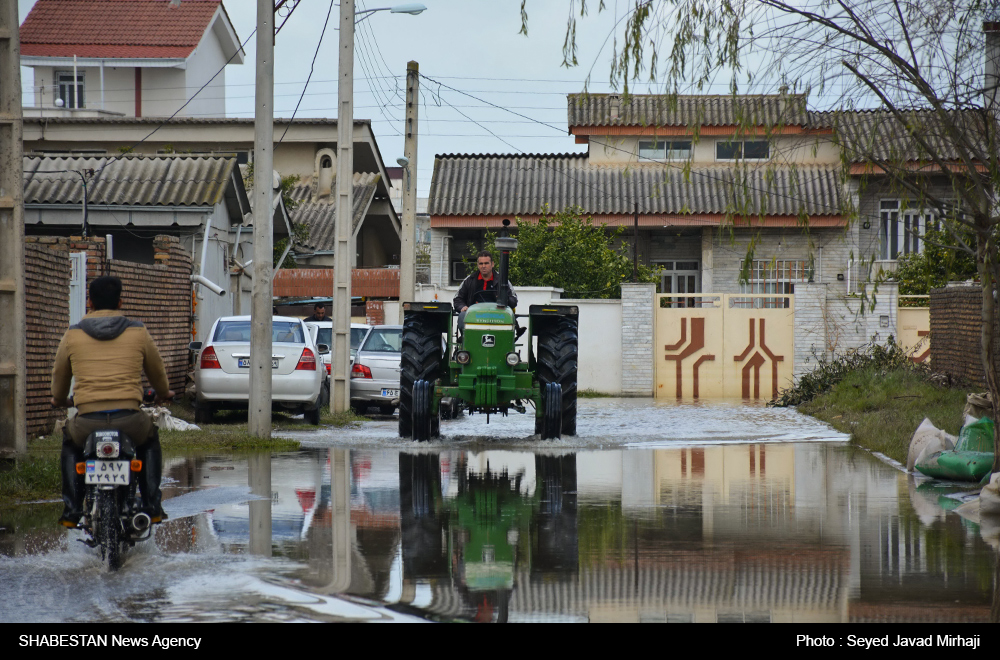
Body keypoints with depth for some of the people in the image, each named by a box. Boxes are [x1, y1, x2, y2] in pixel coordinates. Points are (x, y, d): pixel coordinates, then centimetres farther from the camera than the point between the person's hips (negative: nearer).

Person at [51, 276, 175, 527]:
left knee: (69, 442, 34)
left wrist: (59, 400, 47)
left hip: (88, 421, 0)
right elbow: (157, 372, 22)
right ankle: (152, 505, 24)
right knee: (150, 439, 34)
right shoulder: (138, 332, 8)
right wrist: (164, 393, 46)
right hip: (129, 420, 0)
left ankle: (72, 509, 22)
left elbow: (59, 375, 23)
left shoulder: (73, 335, 8)